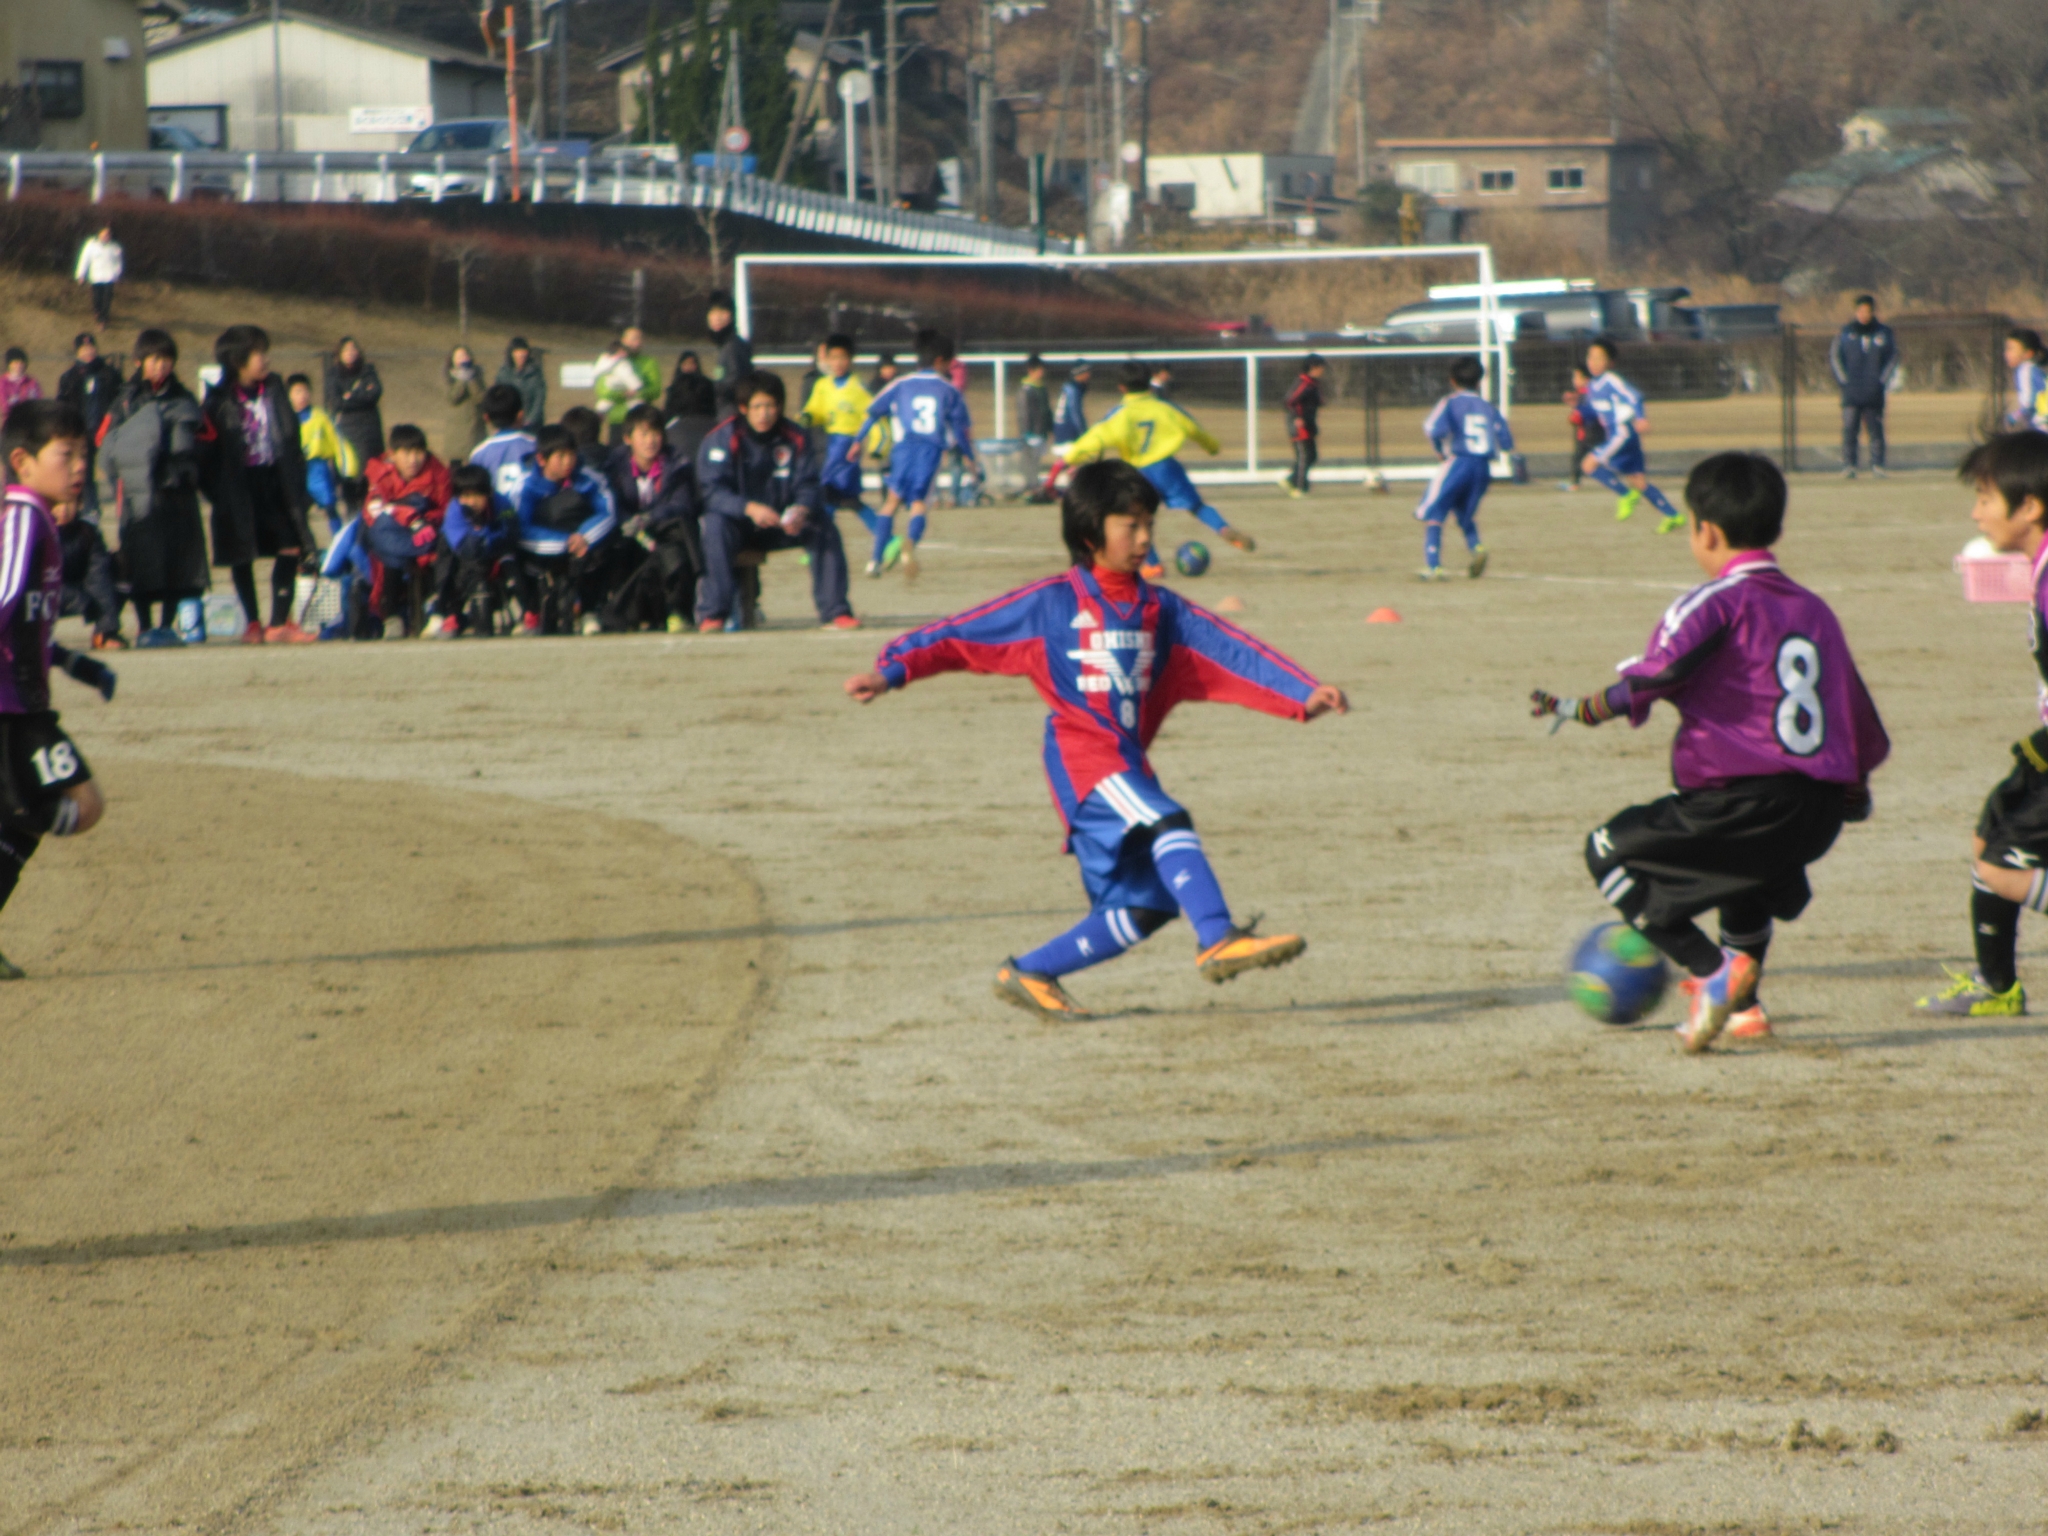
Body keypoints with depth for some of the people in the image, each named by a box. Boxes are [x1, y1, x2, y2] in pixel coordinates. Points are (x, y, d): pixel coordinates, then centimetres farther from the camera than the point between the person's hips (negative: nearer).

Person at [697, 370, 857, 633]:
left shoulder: (796, 438, -3)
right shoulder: (723, 438, -13)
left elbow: (808, 486, -7)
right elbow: (712, 491, -23)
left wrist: (801, 510, -32)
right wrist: (749, 508, -41)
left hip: (780, 522, 3)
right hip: (738, 525, -3)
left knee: (824, 527, -21)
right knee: (716, 523, -35)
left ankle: (834, 611, -18)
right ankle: (713, 613, -36)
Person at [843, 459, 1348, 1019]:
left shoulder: (1161, 611, 14)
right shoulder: (1051, 603, 2)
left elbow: (1233, 653, 7)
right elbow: (958, 635, 3)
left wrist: (1305, 695, -3)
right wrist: (889, 672, -6)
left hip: (1128, 762, 7)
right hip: (1081, 755, -7)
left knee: (1143, 907, 4)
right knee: (1167, 824, -30)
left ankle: (1029, 974, 18)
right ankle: (1218, 941, -42)